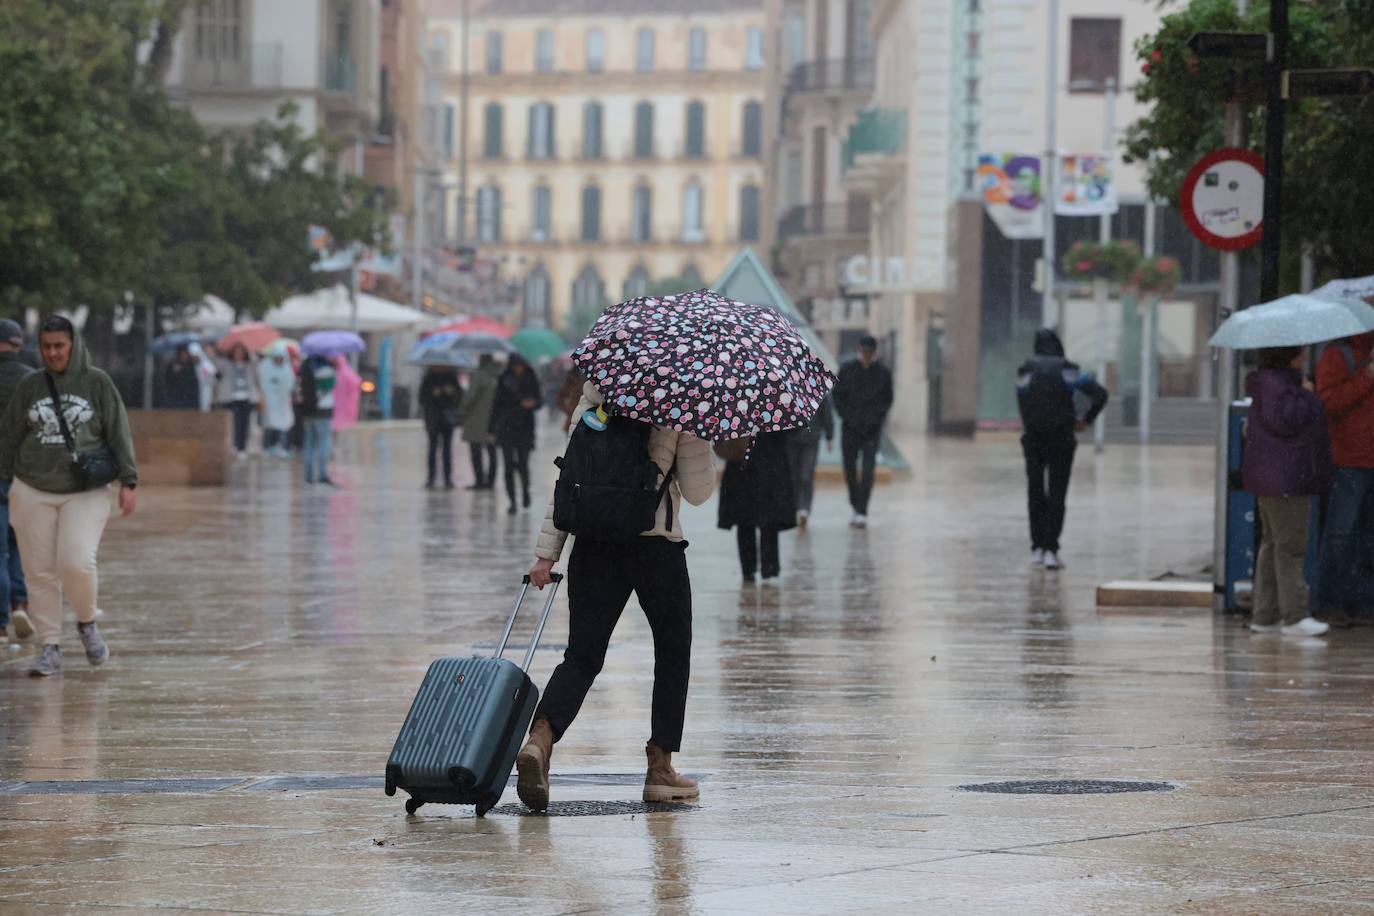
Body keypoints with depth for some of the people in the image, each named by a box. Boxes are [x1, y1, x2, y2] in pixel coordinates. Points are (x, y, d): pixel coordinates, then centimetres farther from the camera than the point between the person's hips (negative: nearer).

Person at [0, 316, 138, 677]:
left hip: (86, 493, -2)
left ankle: (87, 623, 9)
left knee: (76, 563, -18)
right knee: (40, 572, 0)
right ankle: (50, 648, 8)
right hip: (33, 493, 3)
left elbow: (119, 433, 1)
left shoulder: (97, 383, 1)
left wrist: (128, 481, -5)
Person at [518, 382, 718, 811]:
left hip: (593, 545, 3)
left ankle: (540, 739, -26)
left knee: (582, 656, 1)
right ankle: (660, 768, 15)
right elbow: (697, 491, -1)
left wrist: (547, 552, 4)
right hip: (656, 545, -3)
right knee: (673, 655, 16)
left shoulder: (595, 402, 7)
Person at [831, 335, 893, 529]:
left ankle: (862, 514, -14)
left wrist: (877, 418, -5)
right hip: (850, 428, 1)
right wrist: (847, 418, -5)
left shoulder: (883, 373, 2)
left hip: (872, 429, -1)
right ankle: (857, 508, 23)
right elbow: (837, 397, 6)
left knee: (867, 471, -12)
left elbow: (887, 400, 10)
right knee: (850, 471, 5)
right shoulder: (847, 370, 2)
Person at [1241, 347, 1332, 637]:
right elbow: (1283, 420, -28)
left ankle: (1264, 615, 16)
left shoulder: (1279, 382, 17)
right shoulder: (1272, 385, -16)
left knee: (1272, 544, 13)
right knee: (1290, 546, -7)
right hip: (1284, 481, -11)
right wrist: (1305, 397, -17)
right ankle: (1294, 616, -5)